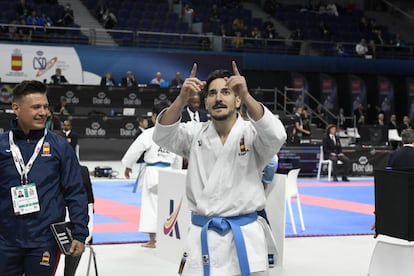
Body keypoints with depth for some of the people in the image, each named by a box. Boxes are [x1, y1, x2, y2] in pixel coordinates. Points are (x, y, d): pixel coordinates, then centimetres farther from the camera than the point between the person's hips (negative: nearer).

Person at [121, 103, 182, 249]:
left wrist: (128, 166, 7)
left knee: (151, 204, 4)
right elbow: (178, 157, 13)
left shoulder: (149, 133, -12)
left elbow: (135, 149, -8)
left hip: (152, 172, -4)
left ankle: (152, 240, 7)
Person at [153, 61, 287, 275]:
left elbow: (275, 135, -23)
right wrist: (182, 99, -27)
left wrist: (247, 96, -35)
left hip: (244, 237, -1)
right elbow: (163, 136, -11)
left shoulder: (251, 133, -2)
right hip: (202, 237, 2)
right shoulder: (195, 133, 5)